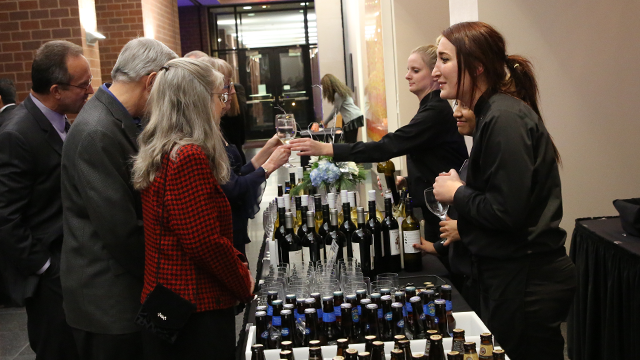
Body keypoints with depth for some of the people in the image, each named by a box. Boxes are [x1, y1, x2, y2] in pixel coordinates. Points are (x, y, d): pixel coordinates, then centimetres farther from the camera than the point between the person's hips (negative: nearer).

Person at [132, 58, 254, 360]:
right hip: (196, 312, -9)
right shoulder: (189, 158, -21)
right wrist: (245, 284, -9)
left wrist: (238, 262, 8)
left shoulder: (162, 155, 9)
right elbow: (206, 243, -23)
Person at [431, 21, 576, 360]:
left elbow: (506, 211, -24)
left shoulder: (504, 118, -20)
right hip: (512, 272, 10)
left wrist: (457, 193, -11)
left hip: (526, 280, -10)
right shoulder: (493, 112, 10)